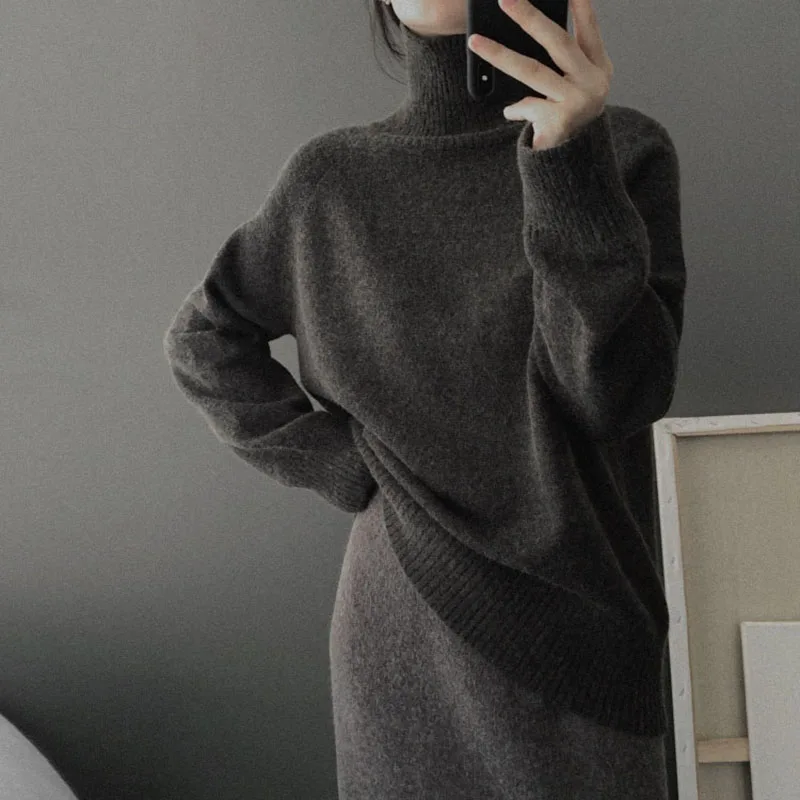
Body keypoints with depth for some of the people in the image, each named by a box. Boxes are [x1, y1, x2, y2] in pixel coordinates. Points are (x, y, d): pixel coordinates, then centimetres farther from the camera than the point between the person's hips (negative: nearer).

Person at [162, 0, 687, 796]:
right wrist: (347, 466, 0)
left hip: (573, 614, -1)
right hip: (404, 625, 1)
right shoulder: (332, 177, 2)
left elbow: (618, 394, -13)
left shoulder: (625, 152, -2)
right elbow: (202, 341, 12)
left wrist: (570, 160, -26)